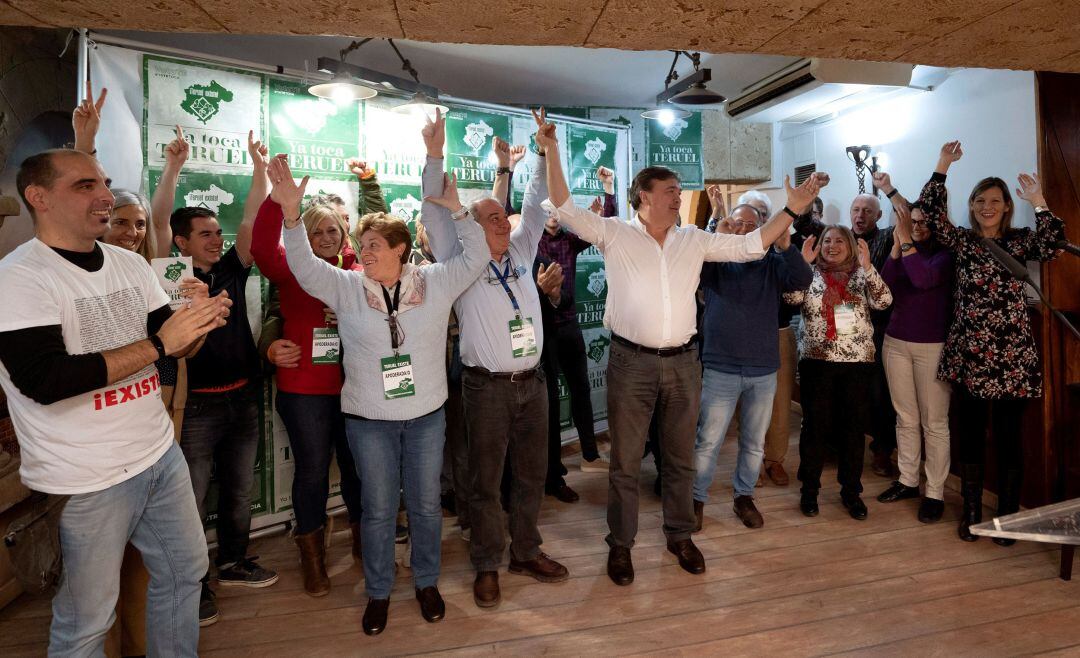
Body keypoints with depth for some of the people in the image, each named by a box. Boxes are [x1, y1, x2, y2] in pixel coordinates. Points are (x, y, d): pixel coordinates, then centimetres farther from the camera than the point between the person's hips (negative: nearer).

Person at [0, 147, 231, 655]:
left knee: (185, 570, 20)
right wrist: (158, 344, -25)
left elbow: (173, 346, 9)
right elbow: (45, 380, -25)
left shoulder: (132, 264, 6)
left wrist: (197, 325, -14)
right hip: (83, 480, -6)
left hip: (161, 454, 7)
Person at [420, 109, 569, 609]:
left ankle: (526, 552, 32)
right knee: (486, 480, 6)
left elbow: (535, 203, 15)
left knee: (532, 474, 14)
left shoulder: (521, 252, 11)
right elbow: (434, 213, -8)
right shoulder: (460, 261, -1)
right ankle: (487, 566, 23)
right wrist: (435, 154, -16)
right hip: (488, 386, -4)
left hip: (532, 382, 5)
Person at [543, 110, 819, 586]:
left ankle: (679, 535, 36)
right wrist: (552, 153, -17)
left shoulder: (694, 240, 10)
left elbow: (749, 246, 11)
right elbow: (565, 210, -8)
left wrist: (790, 210, 4)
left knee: (681, 458, 16)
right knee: (625, 461, 8)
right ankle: (620, 543, 26)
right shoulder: (614, 234, -1)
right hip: (631, 363, -3)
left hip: (683, 362, 4)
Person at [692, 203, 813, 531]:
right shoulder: (716, 259, 1)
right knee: (707, 441, 2)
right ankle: (697, 499, 19)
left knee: (755, 443, 15)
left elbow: (803, 280, -11)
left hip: (764, 371, 3)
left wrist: (786, 247, -26)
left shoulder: (772, 263, 5)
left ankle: (744, 497, 33)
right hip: (721, 369, -2)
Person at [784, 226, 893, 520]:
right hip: (816, 360, -1)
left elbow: (884, 301, -9)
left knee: (853, 426, 7)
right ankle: (809, 488, 17)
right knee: (815, 425, 4)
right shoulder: (810, 273, 5)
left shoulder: (862, 275, 7)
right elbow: (791, 297, -12)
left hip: (858, 361, 1)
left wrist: (867, 266, -16)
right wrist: (802, 261, -16)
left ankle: (851, 490, 22)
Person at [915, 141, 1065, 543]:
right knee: (970, 432, 8)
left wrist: (1039, 203, -20)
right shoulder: (962, 241, 8)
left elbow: (1051, 247, -15)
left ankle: (1007, 515, 19)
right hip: (968, 353, 2)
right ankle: (971, 512, 21)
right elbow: (931, 213, -2)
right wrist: (942, 167, -5)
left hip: (1012, 354, -1)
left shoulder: (1019, 241, 5)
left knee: (1008, 435, 4)